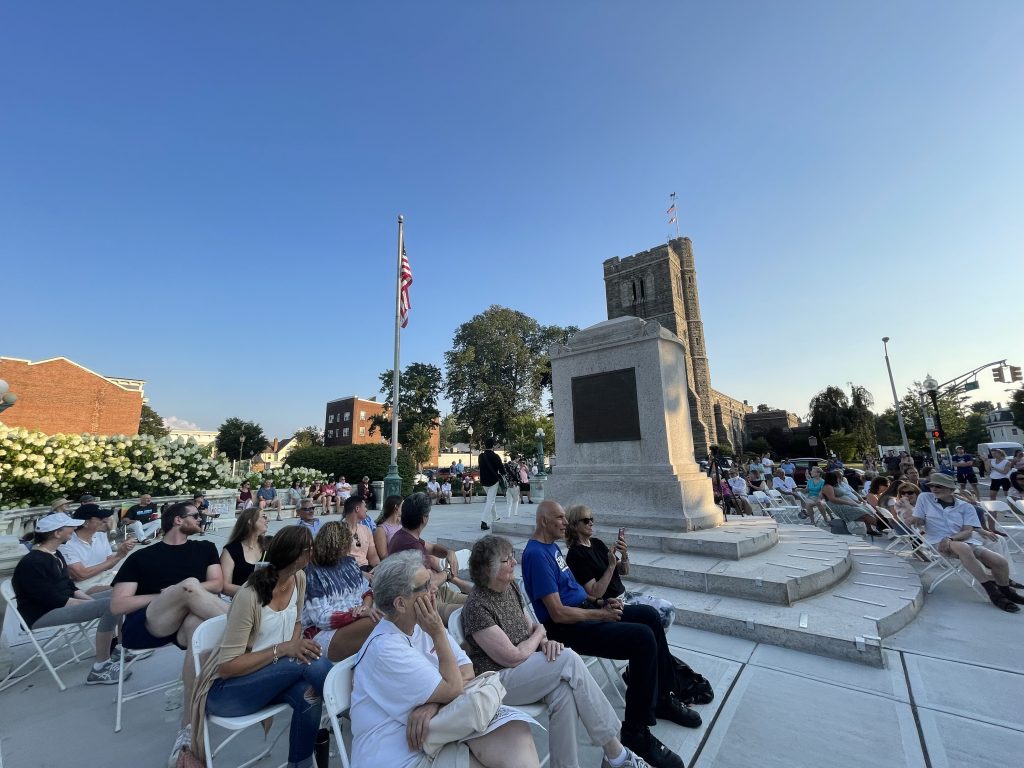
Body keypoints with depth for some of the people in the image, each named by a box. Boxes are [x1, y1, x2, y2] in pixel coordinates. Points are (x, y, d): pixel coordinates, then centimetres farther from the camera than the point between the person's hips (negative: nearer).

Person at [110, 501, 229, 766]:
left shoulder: (205, 548, 19)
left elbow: (217, 584, 9)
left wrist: (183, 594, -6)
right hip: (144, 624, -2)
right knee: (190, 583, -32)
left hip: (186, 623, 2)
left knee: (198, 624, -37)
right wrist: (165, 596, -6)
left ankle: (189, 725, -28)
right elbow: (117, 605, 5)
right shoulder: (141, 557, 13)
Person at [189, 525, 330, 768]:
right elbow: (227, 666, -21)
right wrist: (282, 649, -29)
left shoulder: (298, 579, -7)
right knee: (313, 663, -30)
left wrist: (296, 646, -11)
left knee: (308, 695, -26)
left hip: (267, 676, 6)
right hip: (226, 691, -6)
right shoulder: (249, 596, -28)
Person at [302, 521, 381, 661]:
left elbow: (367, 590, 12)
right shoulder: (312, 573, -10)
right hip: (324, 633, -6)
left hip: (357, 621, 6)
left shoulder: (349, 562, 11)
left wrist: (366, 606, -11)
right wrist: (360, 613, -25)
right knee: (377, 623, -32)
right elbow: (323, 618, -16)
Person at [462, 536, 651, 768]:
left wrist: (545, 641, -10)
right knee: (569, 659, -24)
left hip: (526, 668, 7)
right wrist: (540, 633, -4)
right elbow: (513, 658, -20)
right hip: (497, 681, -7)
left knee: (563, 691, -27)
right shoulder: (477, 607, -22)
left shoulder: (510, 587, 4)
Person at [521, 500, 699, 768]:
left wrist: (600, 602, 4)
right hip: (567, 628, -10)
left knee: (649, 614, 4)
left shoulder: (552, 547, 11)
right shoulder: (536, 554, -22)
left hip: (582, 610, 10)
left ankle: (662, 697, 20)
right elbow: (558, 614, -23)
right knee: (644, 638, -21)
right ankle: (636, 730, -3)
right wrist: (600, 614, -13)